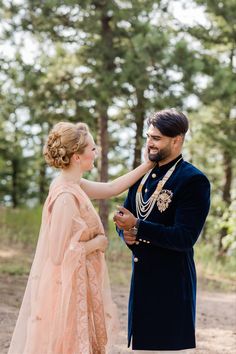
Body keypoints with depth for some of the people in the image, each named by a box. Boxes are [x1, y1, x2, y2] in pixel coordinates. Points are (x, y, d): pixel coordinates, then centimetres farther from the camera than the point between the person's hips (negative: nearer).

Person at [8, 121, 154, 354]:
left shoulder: (71, 184, 4)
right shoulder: (66, 197, -23)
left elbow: (111, 188, 15)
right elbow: (58, 255, -24)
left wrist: (149, 164, 13)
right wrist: (97, 243, -12)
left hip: (75, 287, 9)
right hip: (67, 291, -9)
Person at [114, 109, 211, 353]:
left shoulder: (193, 181, -12)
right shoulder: (143, 176, 11)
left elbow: (185, 238, -18)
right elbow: (125, 217, 18)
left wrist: (138, 227, -21)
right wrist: (127, 233, -5)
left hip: (171, 282, -7)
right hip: (142, 277, 7)